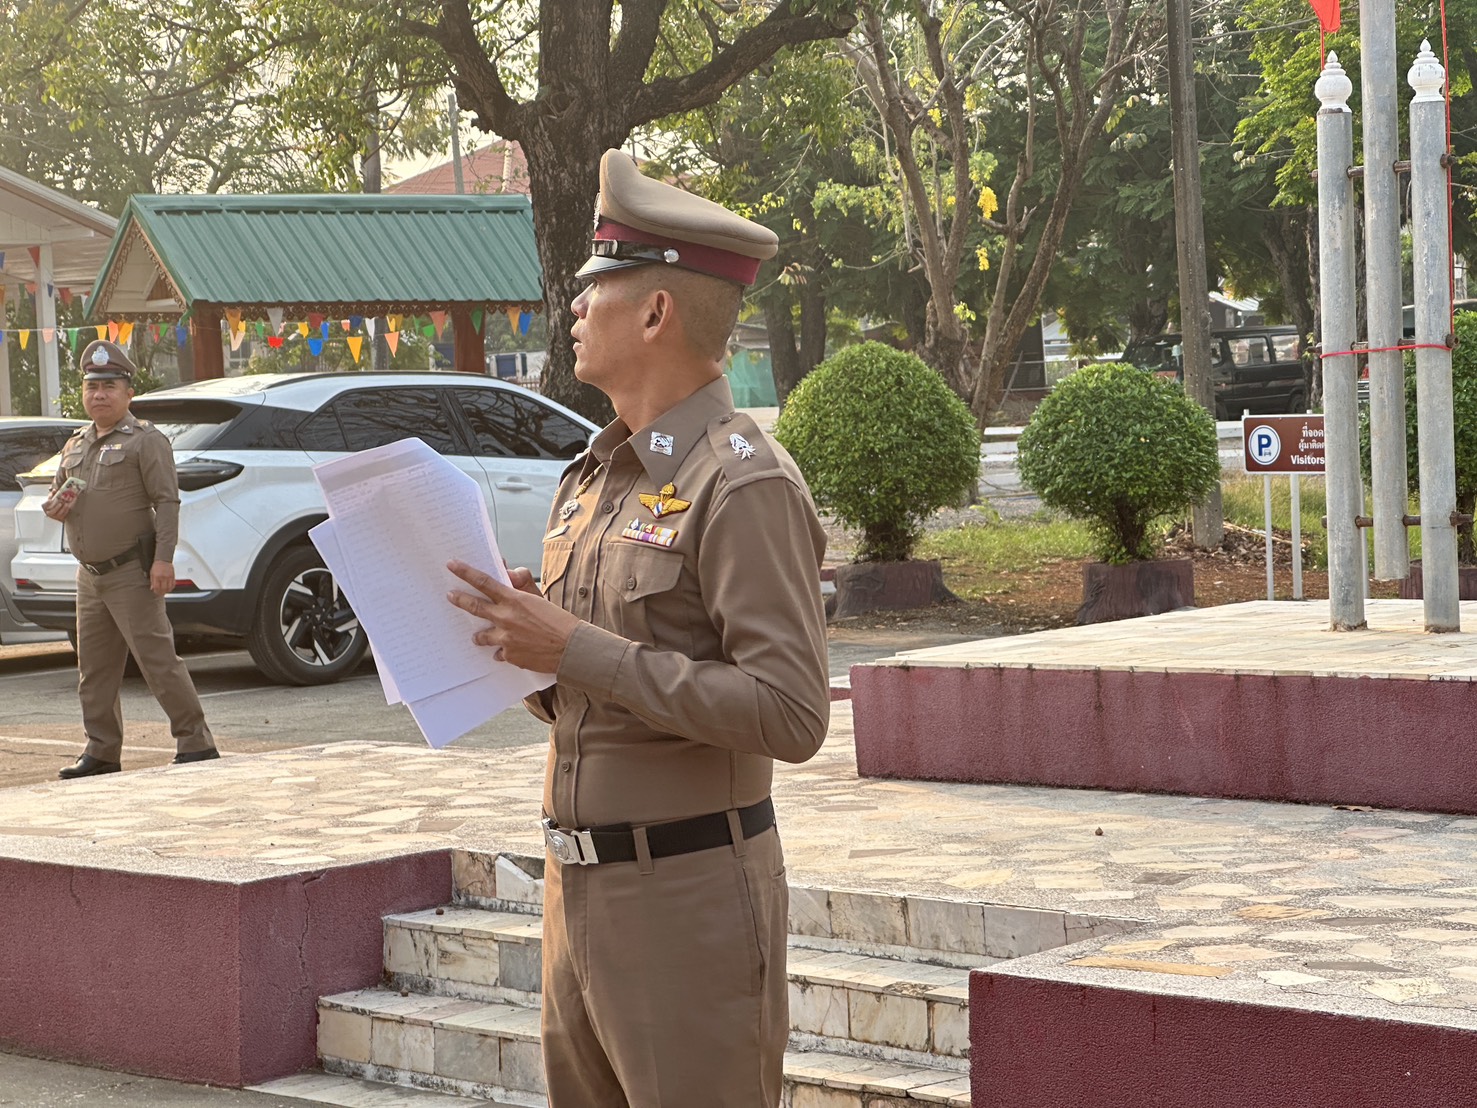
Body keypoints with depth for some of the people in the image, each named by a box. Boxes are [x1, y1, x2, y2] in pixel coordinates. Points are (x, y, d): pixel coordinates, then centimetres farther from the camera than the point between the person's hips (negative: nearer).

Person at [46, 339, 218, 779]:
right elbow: (58, 493, 26)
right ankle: (101, 752, 18)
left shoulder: (146, 440, -6)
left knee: (157, 658, -9)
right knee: (94, 669, 10)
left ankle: (195, 742, -4)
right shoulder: (75, 446, 16)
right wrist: (55, 507, 1)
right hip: (90, 574, 8)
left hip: (131, 573, -8)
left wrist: (163, 558, -22)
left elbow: (167, 502, -12)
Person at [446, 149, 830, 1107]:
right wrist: (525, 641, -1)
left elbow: (791, 714, -23)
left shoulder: (746, 486, -14)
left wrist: (577, 651, -22)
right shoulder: (596, 477, 14)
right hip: (581, 886, 9)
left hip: (692, 897, -9)